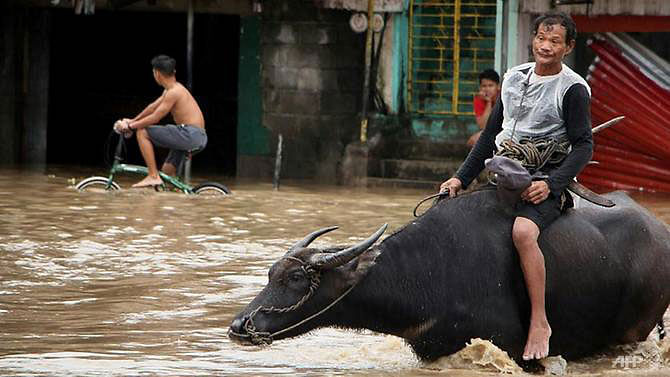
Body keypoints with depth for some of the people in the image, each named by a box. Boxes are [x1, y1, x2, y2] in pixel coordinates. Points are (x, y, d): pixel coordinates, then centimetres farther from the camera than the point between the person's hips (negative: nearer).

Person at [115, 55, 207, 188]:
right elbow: (153, 107, 28)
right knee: (167, 172, 18)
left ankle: (153, 176, -9)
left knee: (142, 132, -7)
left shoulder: (174, 92, -13)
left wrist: (130, 126, -4)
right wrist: (132, 121, 29)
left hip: (190, 134, -10)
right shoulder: (172, 88, 18)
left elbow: (154, 118, -14)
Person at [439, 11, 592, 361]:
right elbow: (490, 134, 18)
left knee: (522, 230, -35)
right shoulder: (514, 78, 13)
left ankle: (539, 322, -29)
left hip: (547, 182, -7)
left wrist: (550, 184, -19)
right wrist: (462, 177, 11)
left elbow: (583, 146, -8)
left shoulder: (573, 89, -5)